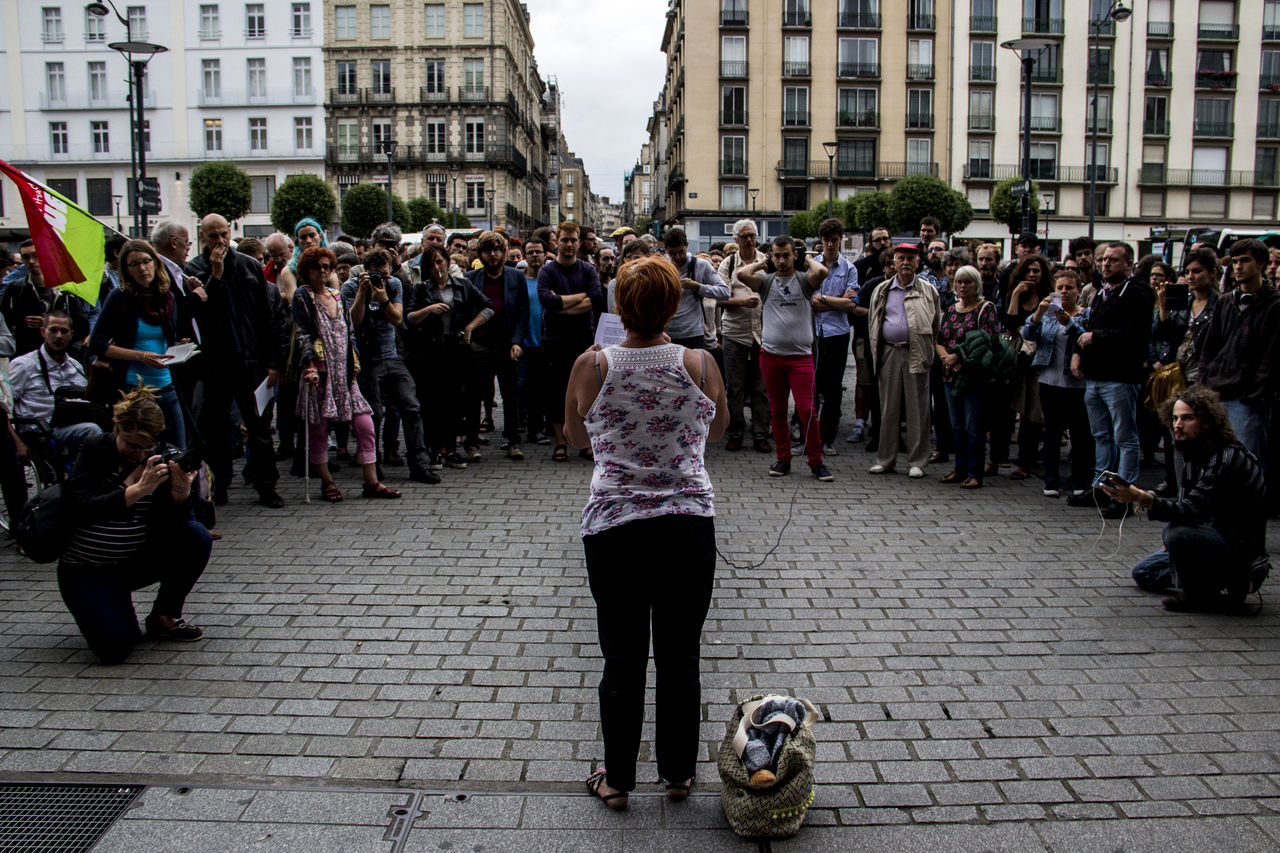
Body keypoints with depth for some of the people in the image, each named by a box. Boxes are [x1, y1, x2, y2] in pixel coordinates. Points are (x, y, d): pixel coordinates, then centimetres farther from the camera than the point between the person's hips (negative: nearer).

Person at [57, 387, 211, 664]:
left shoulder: (156, 462, -1)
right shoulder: (94, 451, -8)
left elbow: (170, 526, -10)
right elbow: (82, 509, -24)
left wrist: (181, 493, -31)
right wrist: (138, 490, -36)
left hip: (136, 561, 4)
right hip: (86, 570, -3)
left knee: (197, 537, -22)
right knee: (115, 646, -24)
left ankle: (164, 618, -3)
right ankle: (115, 604, 12)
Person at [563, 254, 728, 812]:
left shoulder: (590, 367, -7)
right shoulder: (700, 364, -5)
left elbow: (576, 438, 10)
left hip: (612, 528, 0)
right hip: (689, 524, 1)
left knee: (622, 660, 12)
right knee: (680, 656, 14)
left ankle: (617, 780, 27)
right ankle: (678, 773, 30)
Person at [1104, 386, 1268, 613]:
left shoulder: (1229, 458, -24)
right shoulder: (1194, 453, 4)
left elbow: (1191, 511, -35)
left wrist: (1142, 499, -47)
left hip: (1239, 549, -9)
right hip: (1213, 537, 9)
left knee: (1177, 533, -36)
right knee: (1143, 573, 13)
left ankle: (1206, 596, -11)